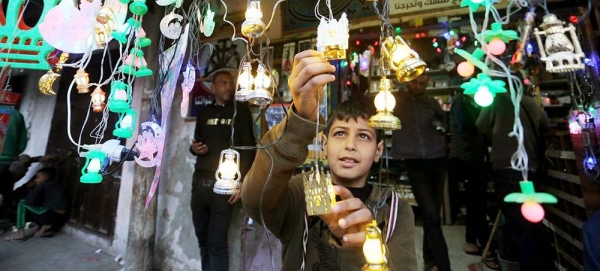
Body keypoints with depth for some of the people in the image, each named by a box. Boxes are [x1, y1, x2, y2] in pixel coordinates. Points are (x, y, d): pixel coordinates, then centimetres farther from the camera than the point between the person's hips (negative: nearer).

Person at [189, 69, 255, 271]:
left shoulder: (240, 110, 2)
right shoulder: (204, 112, 15)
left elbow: (248, 147, -4)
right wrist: (194, 148, -1)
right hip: (200, 181, 5)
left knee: (217, 242, -3)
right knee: (203, 239, 13)